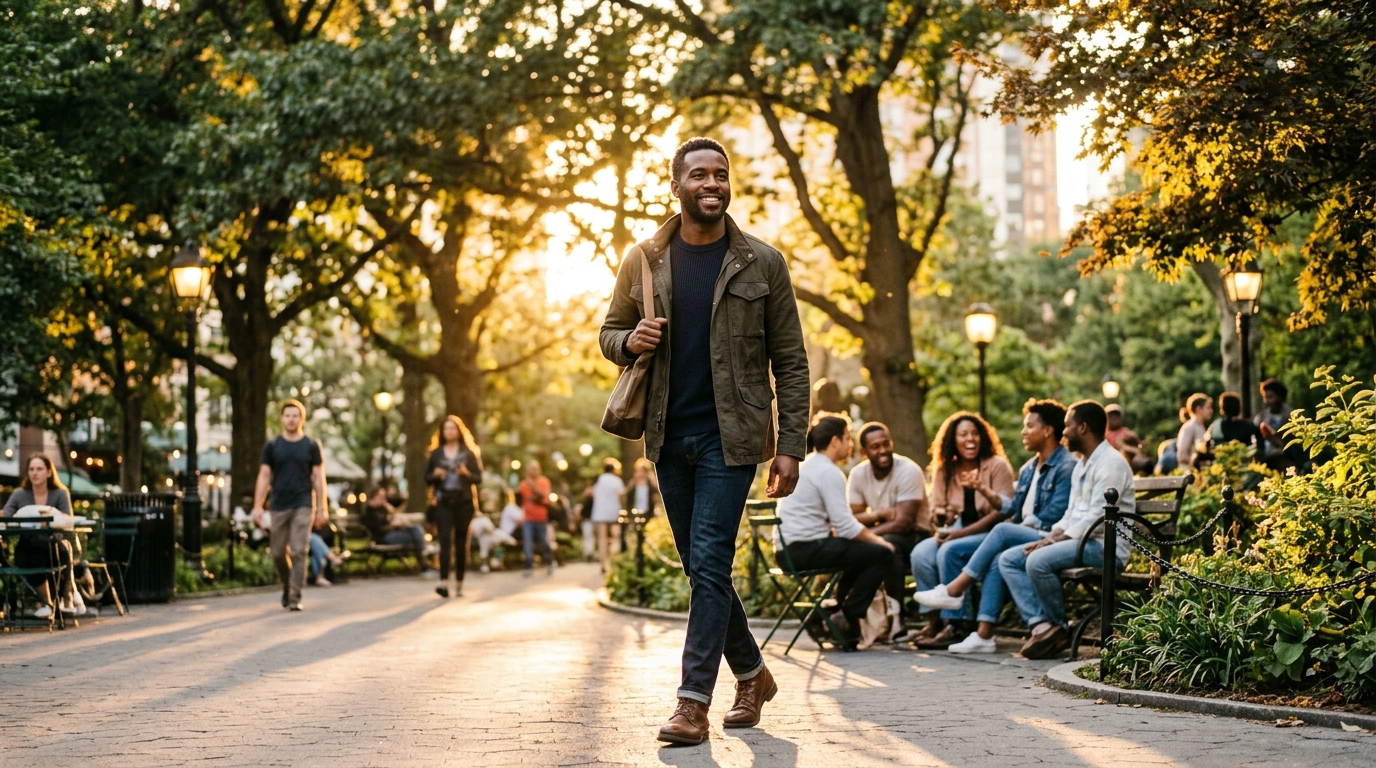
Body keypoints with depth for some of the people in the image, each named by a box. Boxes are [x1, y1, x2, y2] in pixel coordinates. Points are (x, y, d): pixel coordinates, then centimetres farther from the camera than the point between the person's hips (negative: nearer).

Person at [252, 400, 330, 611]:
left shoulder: (311, 446, 5)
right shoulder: (272, 447, 7)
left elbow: (318, 477, 5)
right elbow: (264, 477, 6)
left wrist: (322, 507, -1)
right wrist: (258, 506, -2)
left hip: (303, 506, -2)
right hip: (278, 506, 2)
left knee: (298, 552, -10)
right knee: (278, 553, 5)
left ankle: (295, 598, -8)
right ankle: (287, 586, 31)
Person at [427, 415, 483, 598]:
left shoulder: (469, 452, 6)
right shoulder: (436, 453, 9)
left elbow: (479, 478, 4)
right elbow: (427, 477, 12)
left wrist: (467, 474, -15)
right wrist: (435, 475, -9)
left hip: (464, 501, 0)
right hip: (443, 501, 0)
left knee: (461, 542, 3)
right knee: (445, 539, -13)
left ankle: (459, 583, 11)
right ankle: (444, 582, -23)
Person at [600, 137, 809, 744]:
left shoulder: (762, 264, -1)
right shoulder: (644, 261, 6)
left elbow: (790, 362, 0)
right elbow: (609, 334, 15)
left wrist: (790, 447, -7)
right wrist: (631, 341, -10)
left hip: (730, 435, -4)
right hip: (670, 436, 4)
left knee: (709, 563, -10)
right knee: (700, 567, 10)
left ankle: (693, 701, -9)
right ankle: (752, 674, 27)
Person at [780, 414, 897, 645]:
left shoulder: (806, 466, 18)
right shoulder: (829, 472, -13)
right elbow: (845, 526, -18)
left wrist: (871, 536, 13)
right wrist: (877, 540, -4)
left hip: (791, 548, 10)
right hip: (808, 549, -10)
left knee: (861, 549, 26)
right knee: (881, 554, -11)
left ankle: (836, 611, 23)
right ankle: (846, 618, -4)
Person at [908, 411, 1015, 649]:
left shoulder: (998, 466, -6)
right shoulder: (944, 470, 11)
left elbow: (1002, 512, -14)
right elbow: (936, 509, 13)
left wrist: (960, 533, -21)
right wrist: (943, 515, -14)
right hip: (957, 533, 5)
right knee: (920, 553, -24)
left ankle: (952, 625, -25)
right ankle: (935, 619, -16)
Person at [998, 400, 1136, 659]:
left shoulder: (1111, 463, -12)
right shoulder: (1081, 465, 21)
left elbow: (1097, 519, -20)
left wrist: (1054, 540, -18)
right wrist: (1050, 537, 2)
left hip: (1106, 545, -10)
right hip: (1079, 540, 10)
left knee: (1038, 561, -32)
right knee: (1008, 559, -3)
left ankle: (1059, 627, -11)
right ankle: (1041, 624, -18)